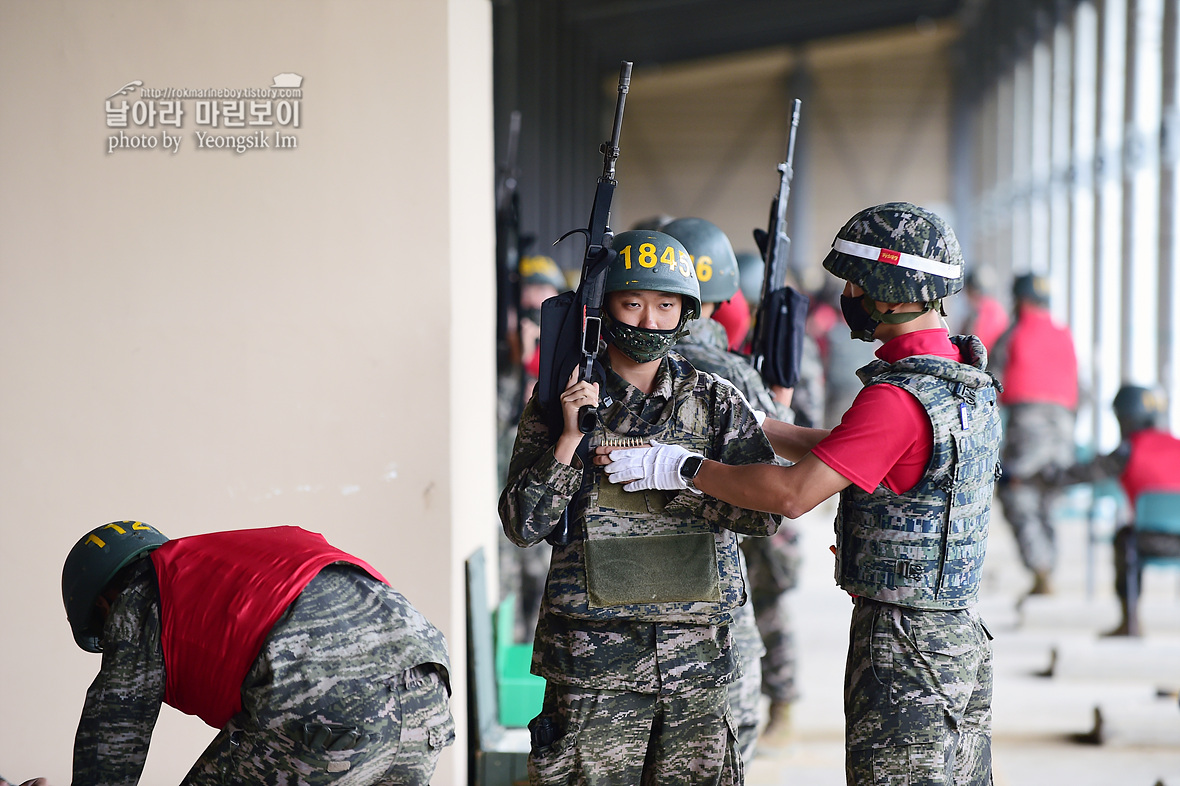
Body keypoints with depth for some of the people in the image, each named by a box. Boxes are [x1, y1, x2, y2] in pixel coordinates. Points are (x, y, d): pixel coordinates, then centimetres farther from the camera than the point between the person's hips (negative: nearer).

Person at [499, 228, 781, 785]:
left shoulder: (716, 402, 6)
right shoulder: (564, 400, 2)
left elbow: (764, 509, -6)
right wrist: (570, 436, -16)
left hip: (698, 657, 2)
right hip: (593, 660, -2)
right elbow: (523, 526, -4)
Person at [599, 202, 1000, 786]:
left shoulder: (899, 397, -22)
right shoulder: (966, 374, 9)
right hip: (964, 635, 10)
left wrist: (681, 467, -17)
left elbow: (795, 492, -26)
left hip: (904, 648, -10)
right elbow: (842, 450, 18)